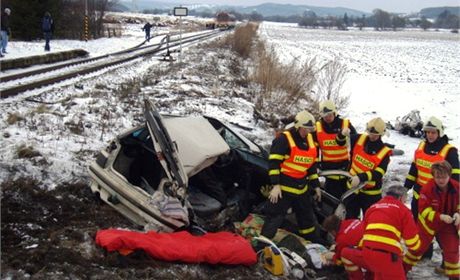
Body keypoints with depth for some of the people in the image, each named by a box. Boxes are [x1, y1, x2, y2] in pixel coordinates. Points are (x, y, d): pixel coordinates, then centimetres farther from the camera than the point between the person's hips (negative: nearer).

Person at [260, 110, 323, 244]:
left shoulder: (310, 140, 10)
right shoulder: (284, 139, -14)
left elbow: (312, 165, 18)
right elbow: (274, 163, -17)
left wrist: (316, 185, 17)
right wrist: (275, 185, -21)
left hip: (302, 188, 7)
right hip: (283, 187, -7)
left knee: (307, 217, 20)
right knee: (274, 218, -8)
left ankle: (316, 244, 36)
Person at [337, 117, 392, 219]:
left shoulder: (384, 152, -16)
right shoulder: (360, 139, -5)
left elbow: (378, 173, -24)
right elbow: (341, 142, 2)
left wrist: (361, 177, -38)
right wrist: (342, 134, -22)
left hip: (371, 193, -3)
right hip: (353, 187, 4)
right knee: (350, 218, 18)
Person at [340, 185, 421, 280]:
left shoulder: (372, 207, 22)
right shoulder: (402, 209, 8)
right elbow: (412, 240, 5)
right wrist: (417, 246, 28)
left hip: (367, 255, 4)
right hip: (388, 258, -4)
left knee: (346, 253, 29)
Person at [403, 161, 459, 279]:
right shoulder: (428, 188, -26)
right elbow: (424, 210, -23)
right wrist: (440, 217, -35)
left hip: (448, 225, 2)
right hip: (428, 223, -2)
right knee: (418, 247, 10)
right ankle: (403, 268, 28)